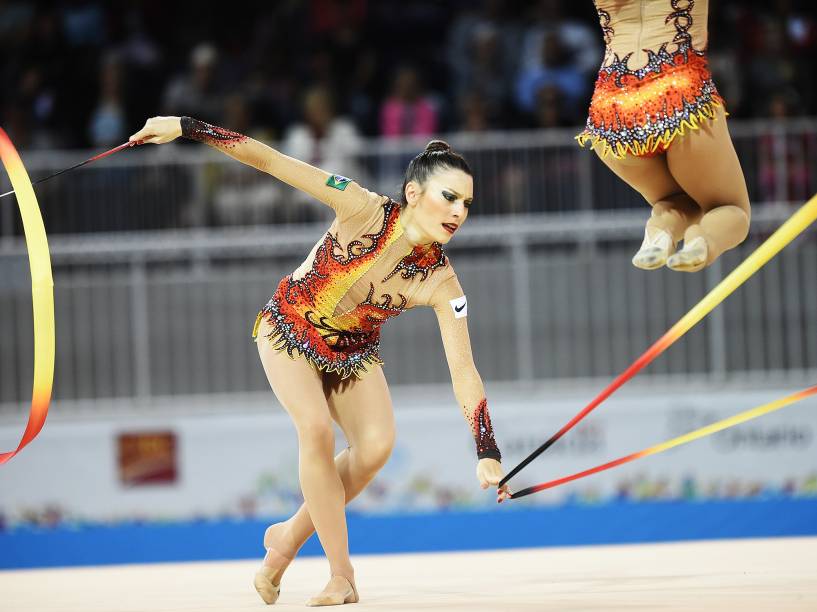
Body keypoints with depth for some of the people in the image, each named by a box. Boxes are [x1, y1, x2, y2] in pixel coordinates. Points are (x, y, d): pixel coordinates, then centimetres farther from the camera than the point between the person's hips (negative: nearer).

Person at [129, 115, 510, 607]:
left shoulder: (441, 284, -23)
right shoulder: (364, 210, -29)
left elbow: (464, 372, -23)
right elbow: (272, 162, -27)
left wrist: (488, 453, -32)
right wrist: (185, 127, -30)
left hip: (353, 352, 3)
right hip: (289, 331, -2)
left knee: (376, 444, -19)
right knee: (317, 430, -25)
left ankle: (290, 537, 5)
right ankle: (342, 575, -17)